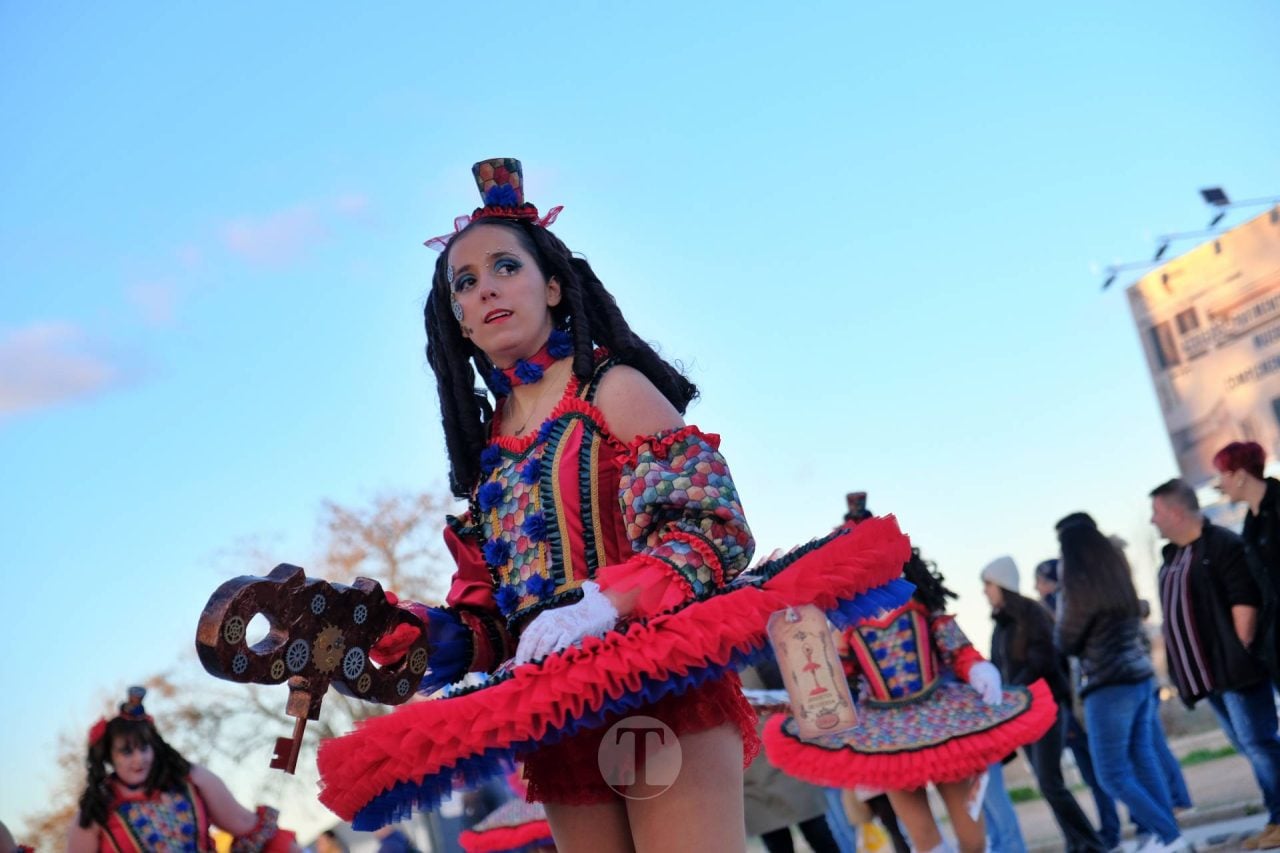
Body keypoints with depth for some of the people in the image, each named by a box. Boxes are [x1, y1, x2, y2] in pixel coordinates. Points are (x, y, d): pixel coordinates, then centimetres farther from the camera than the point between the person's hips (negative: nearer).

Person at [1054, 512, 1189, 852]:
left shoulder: (1081, 585, -14)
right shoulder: (1116, 576, 8)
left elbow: (1065, 643, -4)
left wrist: (1062, 596, 4)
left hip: (1109, 686, -8)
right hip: (1140, 677, 8)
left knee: (1113, 776, -1)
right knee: (1142, 761, 15)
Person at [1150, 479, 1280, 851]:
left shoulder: (1224, 545, -11)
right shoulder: (1172, 556, 16)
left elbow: (1245, 603, -17)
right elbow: (1174, 613, 20)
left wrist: (1240, 658, -19)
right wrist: (1181, 670, 17)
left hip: (1234, 667, -9)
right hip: (1206, 672, 9)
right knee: (1249, 746, 12)